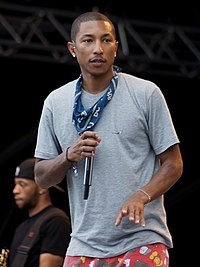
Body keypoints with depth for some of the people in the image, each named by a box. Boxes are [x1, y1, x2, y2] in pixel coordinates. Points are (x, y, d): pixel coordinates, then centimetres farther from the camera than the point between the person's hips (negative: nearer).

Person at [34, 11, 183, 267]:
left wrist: (140, 196, -17)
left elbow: (173, 164, 0)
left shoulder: (146, 93, 1)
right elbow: (41, 177, 13)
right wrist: (68, 156, -8)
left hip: (142, 241, -3)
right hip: (83, 246, 3)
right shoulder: (55, 102, 10)